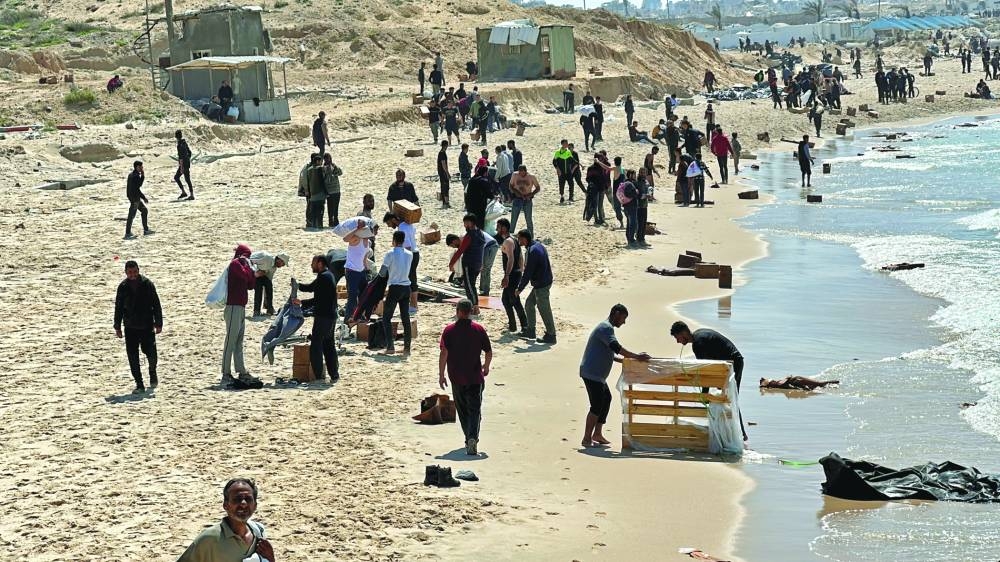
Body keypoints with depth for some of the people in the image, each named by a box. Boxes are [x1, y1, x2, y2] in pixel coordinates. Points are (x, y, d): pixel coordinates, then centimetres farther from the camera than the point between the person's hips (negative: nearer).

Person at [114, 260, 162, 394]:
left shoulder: (147, 284, -4)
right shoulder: (123, 287, 2)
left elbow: (156, 304, -2)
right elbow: (118, 308, 9)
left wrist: (158, 323, -5)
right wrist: (117, 327, 7)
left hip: (147, 325, -2)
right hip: (130, 327, 2)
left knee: (150, 352, -1)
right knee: (132, 355, -2)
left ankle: (153, 374, 32)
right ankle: (139, 385, 6)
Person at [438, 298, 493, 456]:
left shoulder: (449, 330, -5)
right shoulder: (479, 330, -2)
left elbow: (444, 353, -10)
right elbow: (489, 352, 2)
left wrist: (441, 375, -2)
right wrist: (486, 367, 22)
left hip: (456, 378, 0)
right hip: (475, 377, 0)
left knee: (462, 409, 17)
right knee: (474, 409, -1)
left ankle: (469, 439, 24)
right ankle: (473, 438, -21)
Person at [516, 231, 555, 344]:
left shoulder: (532, 251, -22)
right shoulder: (538, 245, 8)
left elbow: (528, 272, -19)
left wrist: (520, 289, -11)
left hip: (541, 284, -10)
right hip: (542, 282, 10)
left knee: (544, 309, -2)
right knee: (529, 304, 18)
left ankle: (551, 335, 4)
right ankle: (530, 330, 26)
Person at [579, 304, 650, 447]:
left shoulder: (606, 327, 20)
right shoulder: (606, 328, -15)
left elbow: (609, 353, 26)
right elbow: (616, 347, -28)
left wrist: (625, 360, 15)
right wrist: (637, 356, -26)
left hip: (598, 374, 11)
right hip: (592, 373, -11)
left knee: (606, 399, 16)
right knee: (597, 405, -8)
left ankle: (597, 434, 21)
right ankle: (587, 439, -3)